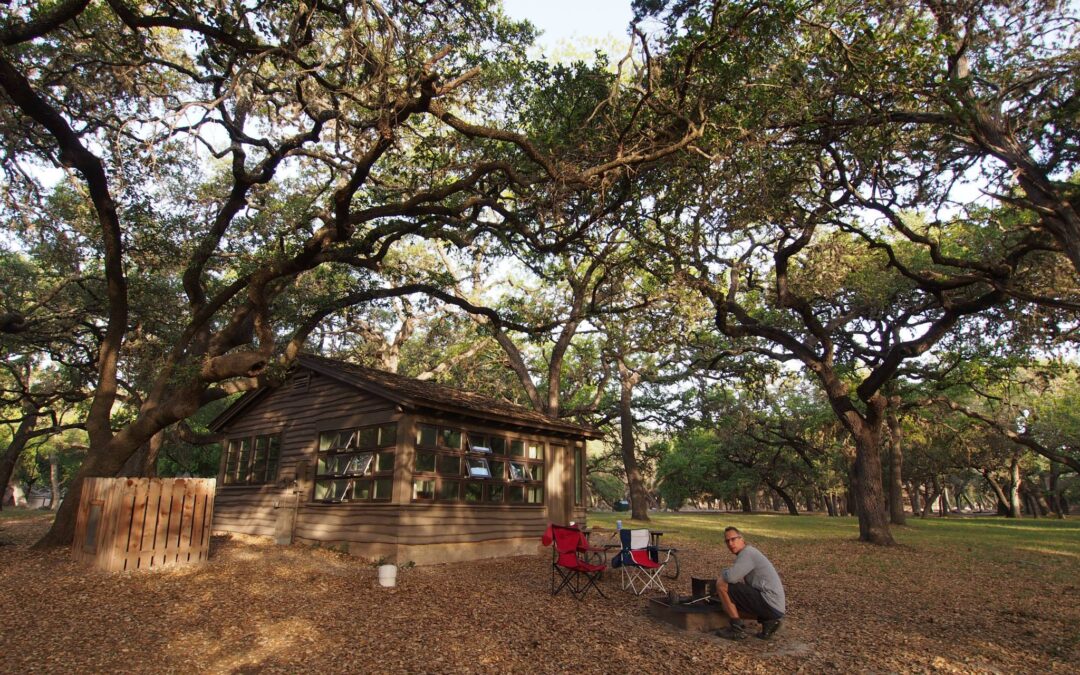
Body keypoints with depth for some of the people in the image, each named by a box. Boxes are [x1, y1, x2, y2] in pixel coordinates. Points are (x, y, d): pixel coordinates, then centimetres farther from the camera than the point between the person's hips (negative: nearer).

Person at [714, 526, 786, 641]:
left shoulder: (746, 552, -12)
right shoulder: (749, 552, 19)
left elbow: (730, 577, -24)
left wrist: (724, 573, 0)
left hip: (768, 604, -10)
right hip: (776, 607, 10)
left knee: (721, 585, -10)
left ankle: (737, 629, -3)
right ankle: (769, 620, 12)